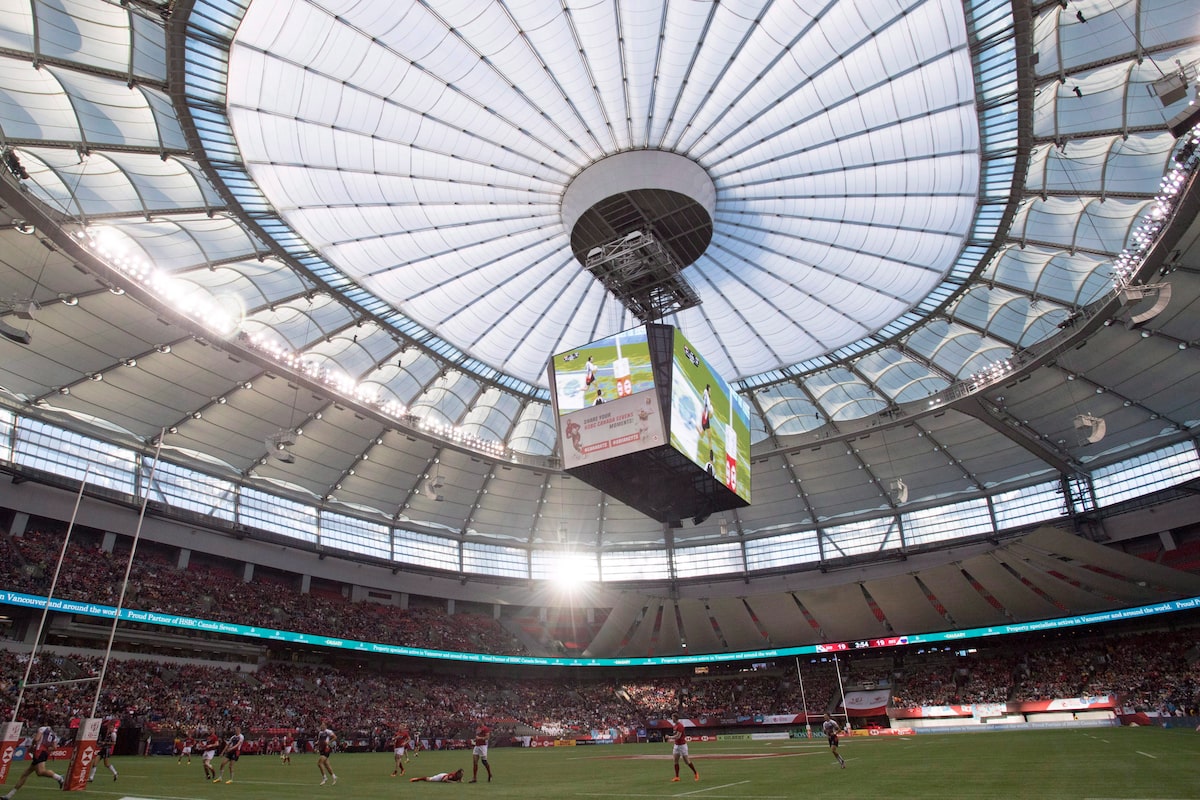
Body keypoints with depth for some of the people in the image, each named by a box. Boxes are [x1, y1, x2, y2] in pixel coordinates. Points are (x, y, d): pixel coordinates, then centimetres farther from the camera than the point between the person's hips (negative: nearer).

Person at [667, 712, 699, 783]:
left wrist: (669, 737, -17)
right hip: (676, 745, 9)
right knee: (676, 761, 4)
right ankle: (677, 777, 8)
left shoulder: (680, 725, -19)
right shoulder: (674, 726, 9)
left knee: (686, 760, -1)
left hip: (682, 745, -9)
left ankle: (695, 773, 16)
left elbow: (678, 736, -24)